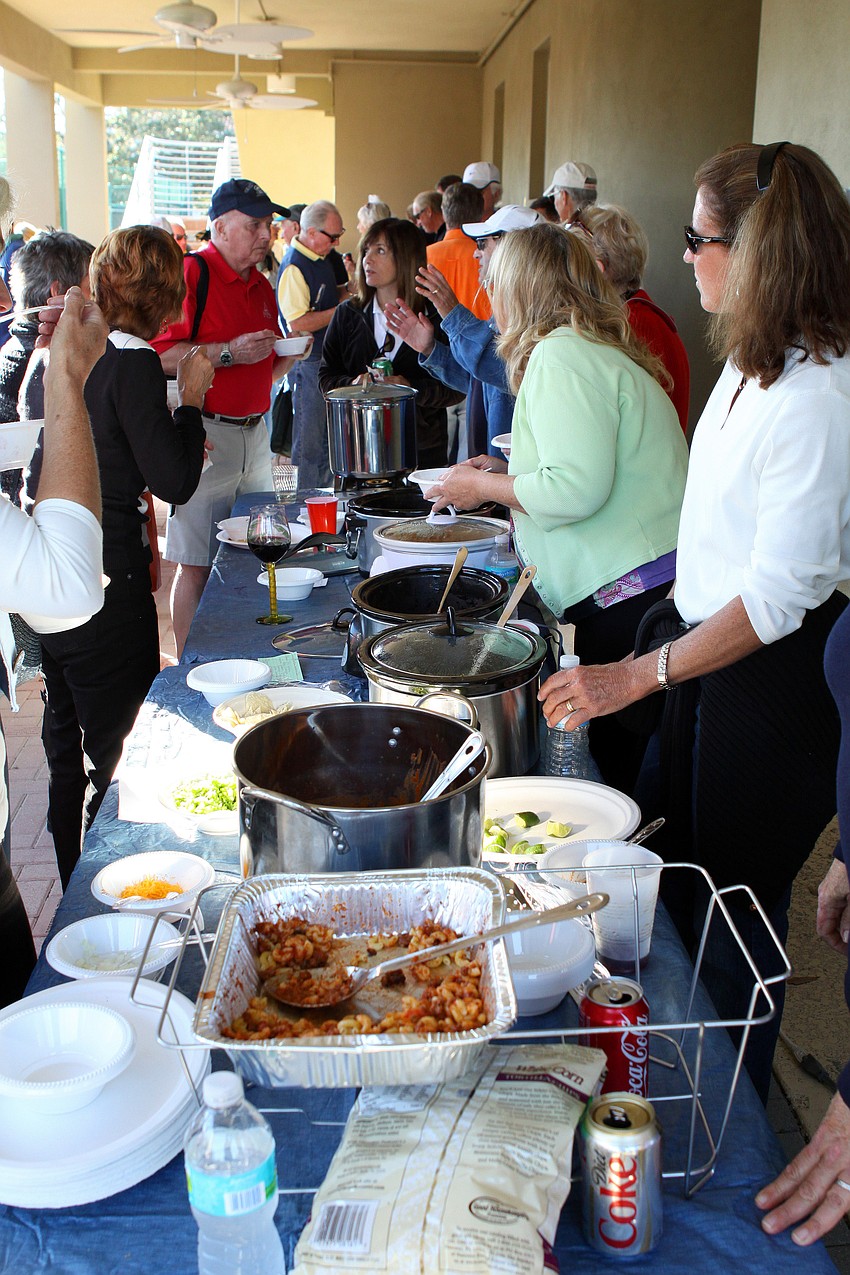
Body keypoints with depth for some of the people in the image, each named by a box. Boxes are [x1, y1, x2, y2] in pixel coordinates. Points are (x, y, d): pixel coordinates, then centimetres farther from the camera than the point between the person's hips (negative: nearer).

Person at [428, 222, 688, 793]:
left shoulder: (561, 355, -10)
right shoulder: (602, 350, 22)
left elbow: (577, 488, -21)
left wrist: (484, 486, -5)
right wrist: (508, 472, 24)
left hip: (628, 602, -10)